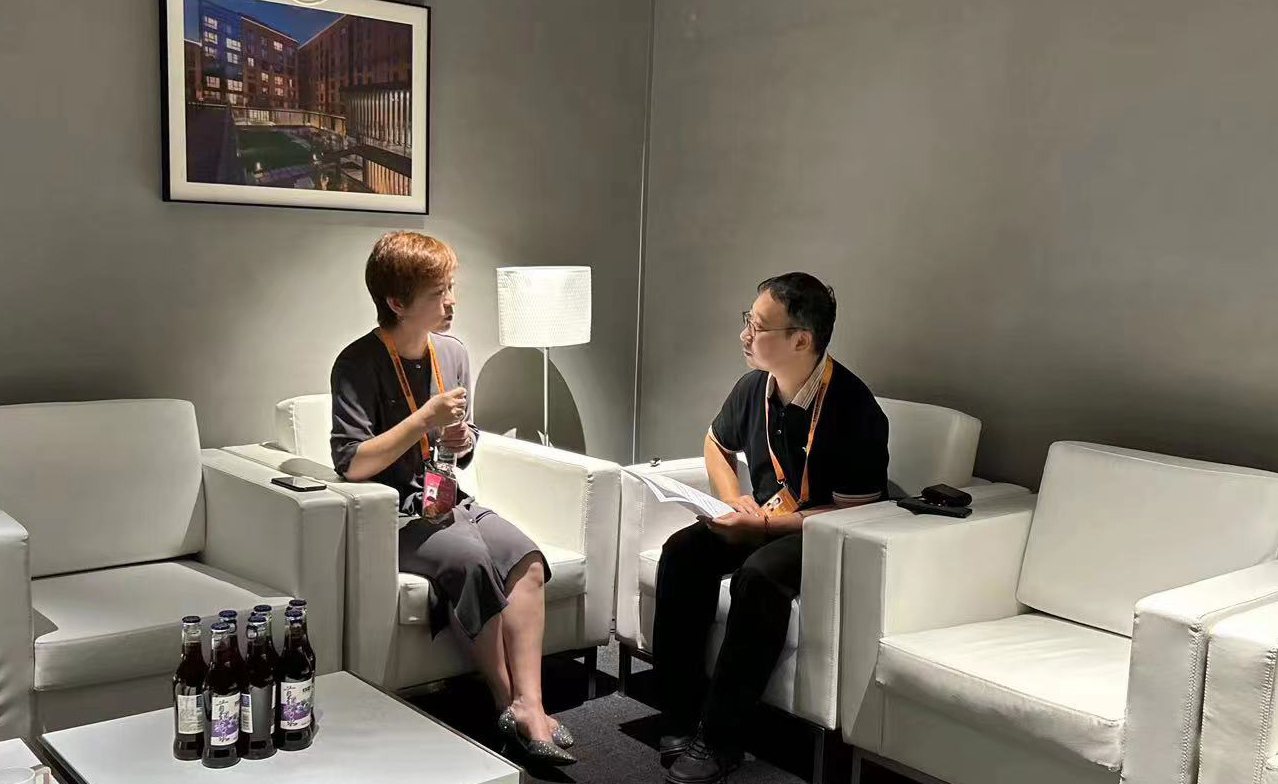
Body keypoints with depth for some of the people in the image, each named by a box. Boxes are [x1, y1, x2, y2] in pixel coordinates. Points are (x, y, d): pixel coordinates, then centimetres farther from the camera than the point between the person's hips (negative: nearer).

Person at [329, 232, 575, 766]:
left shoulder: (452, 354, 8)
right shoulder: (358, 365, -13)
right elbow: (351, 464, -21)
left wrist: (464, 440, -4)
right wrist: (424, 419, -22)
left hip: (446, 504, 6)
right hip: (393, 517, -6)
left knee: (527, 558, -20)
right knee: (469, 558, -32)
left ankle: (529, 704, -24)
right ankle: (509, 704, -17)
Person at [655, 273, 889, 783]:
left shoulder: (852, 409, -21)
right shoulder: (754, 387, -2)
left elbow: (852, 513, -20)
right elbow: (717, 444, 19)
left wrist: (764, 524, -24)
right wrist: (734, 501, 0)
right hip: (763, 520, 7)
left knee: (759, 573, -35)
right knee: (683, 553, -19)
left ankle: (719, 739, -24)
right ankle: (680, 717, -16)